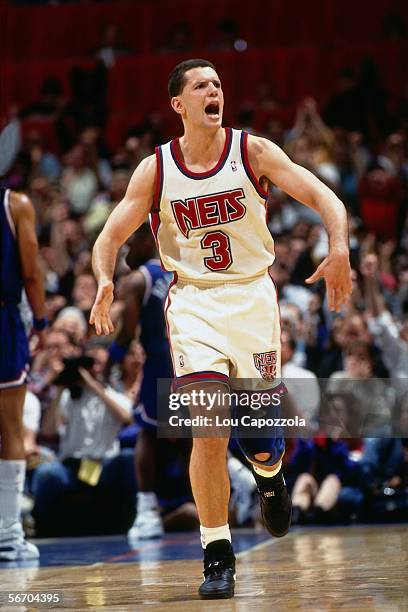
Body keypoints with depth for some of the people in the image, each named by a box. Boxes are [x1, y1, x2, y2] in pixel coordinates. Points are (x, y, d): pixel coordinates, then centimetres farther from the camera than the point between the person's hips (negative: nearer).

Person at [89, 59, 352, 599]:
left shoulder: (253, 151, -4)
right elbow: (111, 236, 3)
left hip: (253, 296, 0)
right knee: (209, 431, -15)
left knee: (260, 442, 3)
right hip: (193, 302, 0)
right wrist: (105, 281, -19)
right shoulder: (155, 170, -1)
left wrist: (339, 251, -27)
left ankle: (270, 476, 42)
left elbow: (324, 198, -8)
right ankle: (218, 556, -5)